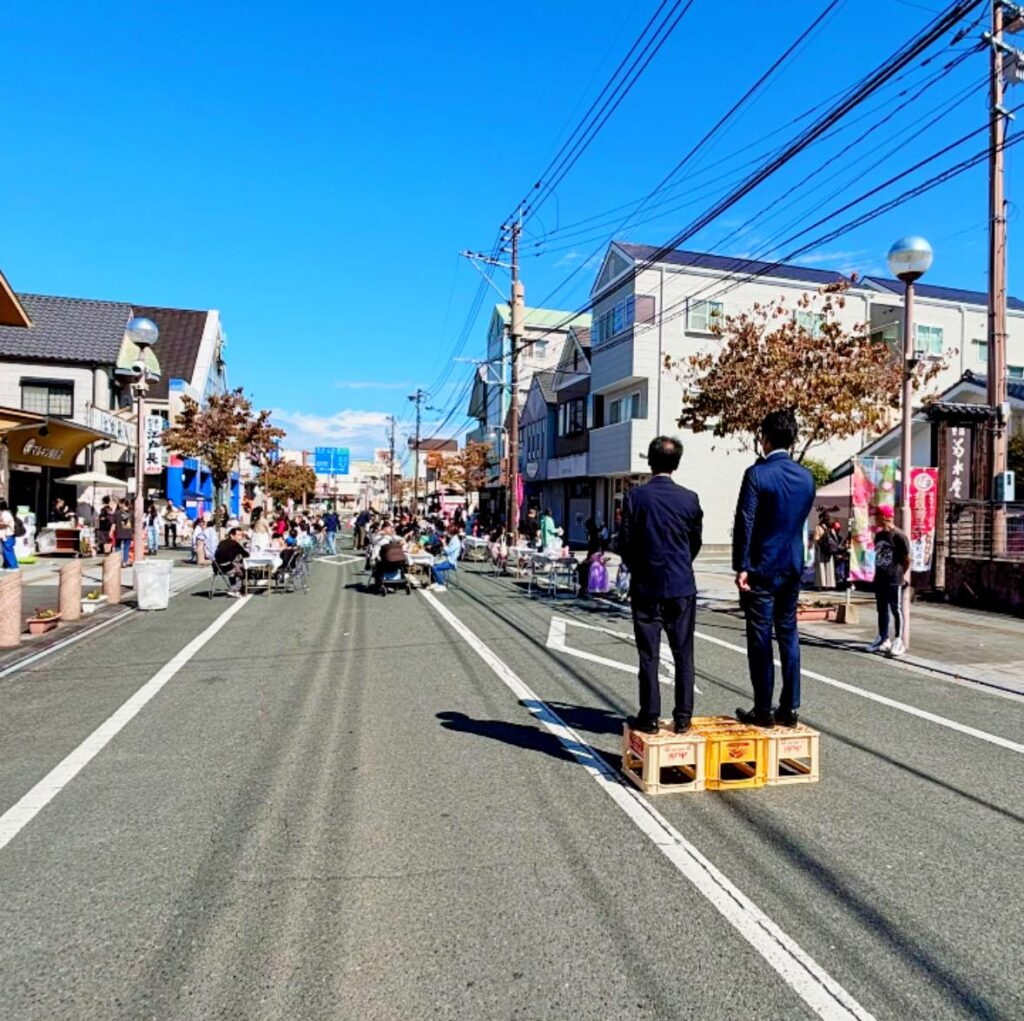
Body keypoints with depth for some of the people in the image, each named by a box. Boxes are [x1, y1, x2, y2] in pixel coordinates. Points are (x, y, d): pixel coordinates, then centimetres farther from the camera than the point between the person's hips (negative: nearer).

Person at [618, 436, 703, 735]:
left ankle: (649, 717, 11)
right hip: (682, 586, 2)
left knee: (649, 655, 6)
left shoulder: (636, 496, -9)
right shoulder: (689, 498, -3)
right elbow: (696, 542, 8)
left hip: (646, 586, -1)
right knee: (683, 654, 9)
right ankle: (682, 718, 15)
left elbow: (625, 542, -5)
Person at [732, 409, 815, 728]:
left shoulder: (757, 474, -13)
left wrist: (741, 566, -13)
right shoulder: (806, 477, 6)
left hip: (761, 568, -6)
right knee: (788, 636, 12)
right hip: (793, 567, 6)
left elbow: (744, 523, -15)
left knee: (760, 639, 1)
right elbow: (801, 519, 15)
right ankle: (789, 709, 17)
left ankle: (763, 711, 8)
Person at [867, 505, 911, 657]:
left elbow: (907, 559, -9)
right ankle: (883, 639, 22)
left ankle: (899, 641, 5)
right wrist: (878, 572, 12)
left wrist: (901, 574, -1)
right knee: (882, 610, 13)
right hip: (880, 579, 8)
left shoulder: (899, 536, -12)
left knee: (896, 610, -1)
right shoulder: (878, 535, 11)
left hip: (894, 580, -8)